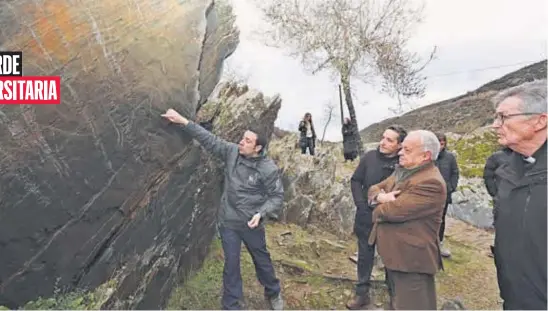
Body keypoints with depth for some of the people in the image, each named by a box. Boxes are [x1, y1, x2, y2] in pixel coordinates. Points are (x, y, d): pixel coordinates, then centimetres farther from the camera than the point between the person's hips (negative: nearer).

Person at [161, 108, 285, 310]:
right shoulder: (232, 152, -8)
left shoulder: (268, 169, -18)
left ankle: (273, 294, 45)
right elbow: (209, 139, -6)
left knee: (262, 259, 18)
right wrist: (183, 121, -10)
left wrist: (261, 213, -25)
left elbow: (277, 196, -12)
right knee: (231, 264, 11)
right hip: (228, 222, 2)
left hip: (252, 224, -2)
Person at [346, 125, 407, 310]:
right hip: (366, 217, 3)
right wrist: (361, 205, -8)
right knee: (365, 256, 15)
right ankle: (362, 293, 32)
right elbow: (355, 181, 0)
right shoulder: (370, 156, -7)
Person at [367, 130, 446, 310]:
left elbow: (393, 211, -29)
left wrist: (379, 208, -6)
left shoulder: (431, 183, -24)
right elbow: (375, 188, 9)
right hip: (393, 252, 9)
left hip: (411, 259, -9)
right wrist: (380, 197, -15)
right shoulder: (403, 171, 8)